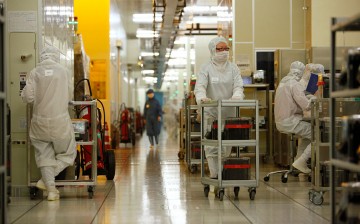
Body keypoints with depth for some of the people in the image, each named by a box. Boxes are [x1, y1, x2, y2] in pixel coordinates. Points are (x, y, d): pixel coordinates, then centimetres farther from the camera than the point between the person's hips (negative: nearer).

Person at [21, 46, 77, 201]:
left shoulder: (35, 72, -2)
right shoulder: (64, 71, -2)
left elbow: (28, 97, -6)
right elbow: (70, 96, 4)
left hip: (40, 121, 1)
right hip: (60, 120, -1)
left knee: (44, 155, 12)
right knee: (67, 154, 13)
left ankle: (50, 188, 6)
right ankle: (46, 180, -1)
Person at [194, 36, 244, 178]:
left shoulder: (233, 68, 8)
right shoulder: (206, 68, -1)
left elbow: (238, 85, -4)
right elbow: (200, 86, -15)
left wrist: (236, 96, -28)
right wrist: (202, 97, -37)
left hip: (229, 113, 3)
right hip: (211, 113, -3)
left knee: (227, 145, 5)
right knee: (211, 145, -7)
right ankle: (214, 175, -4)